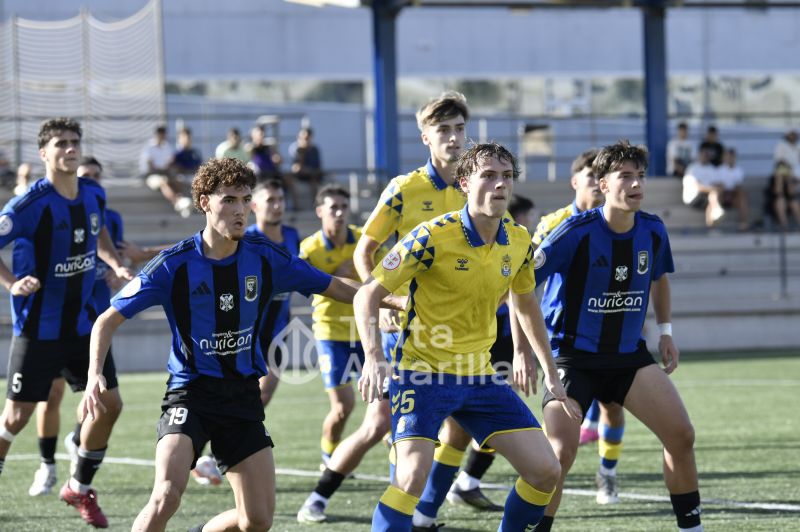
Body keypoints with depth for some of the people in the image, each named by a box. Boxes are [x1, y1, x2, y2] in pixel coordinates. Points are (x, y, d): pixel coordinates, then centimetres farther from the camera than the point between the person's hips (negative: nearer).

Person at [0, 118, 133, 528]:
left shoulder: (94, 195, 1)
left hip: (82, 321, 6)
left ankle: (80, 488, 21)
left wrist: (116, 265, 5)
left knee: (109, 403, 2)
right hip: (38, 326, -6)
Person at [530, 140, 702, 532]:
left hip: (629, 354, 5)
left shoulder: (652, 232, -2)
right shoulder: (578, 232, -18)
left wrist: (665, 330, 17)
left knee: (681, 435, -4)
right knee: (560, 452, -19)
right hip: (573, 357, -5)